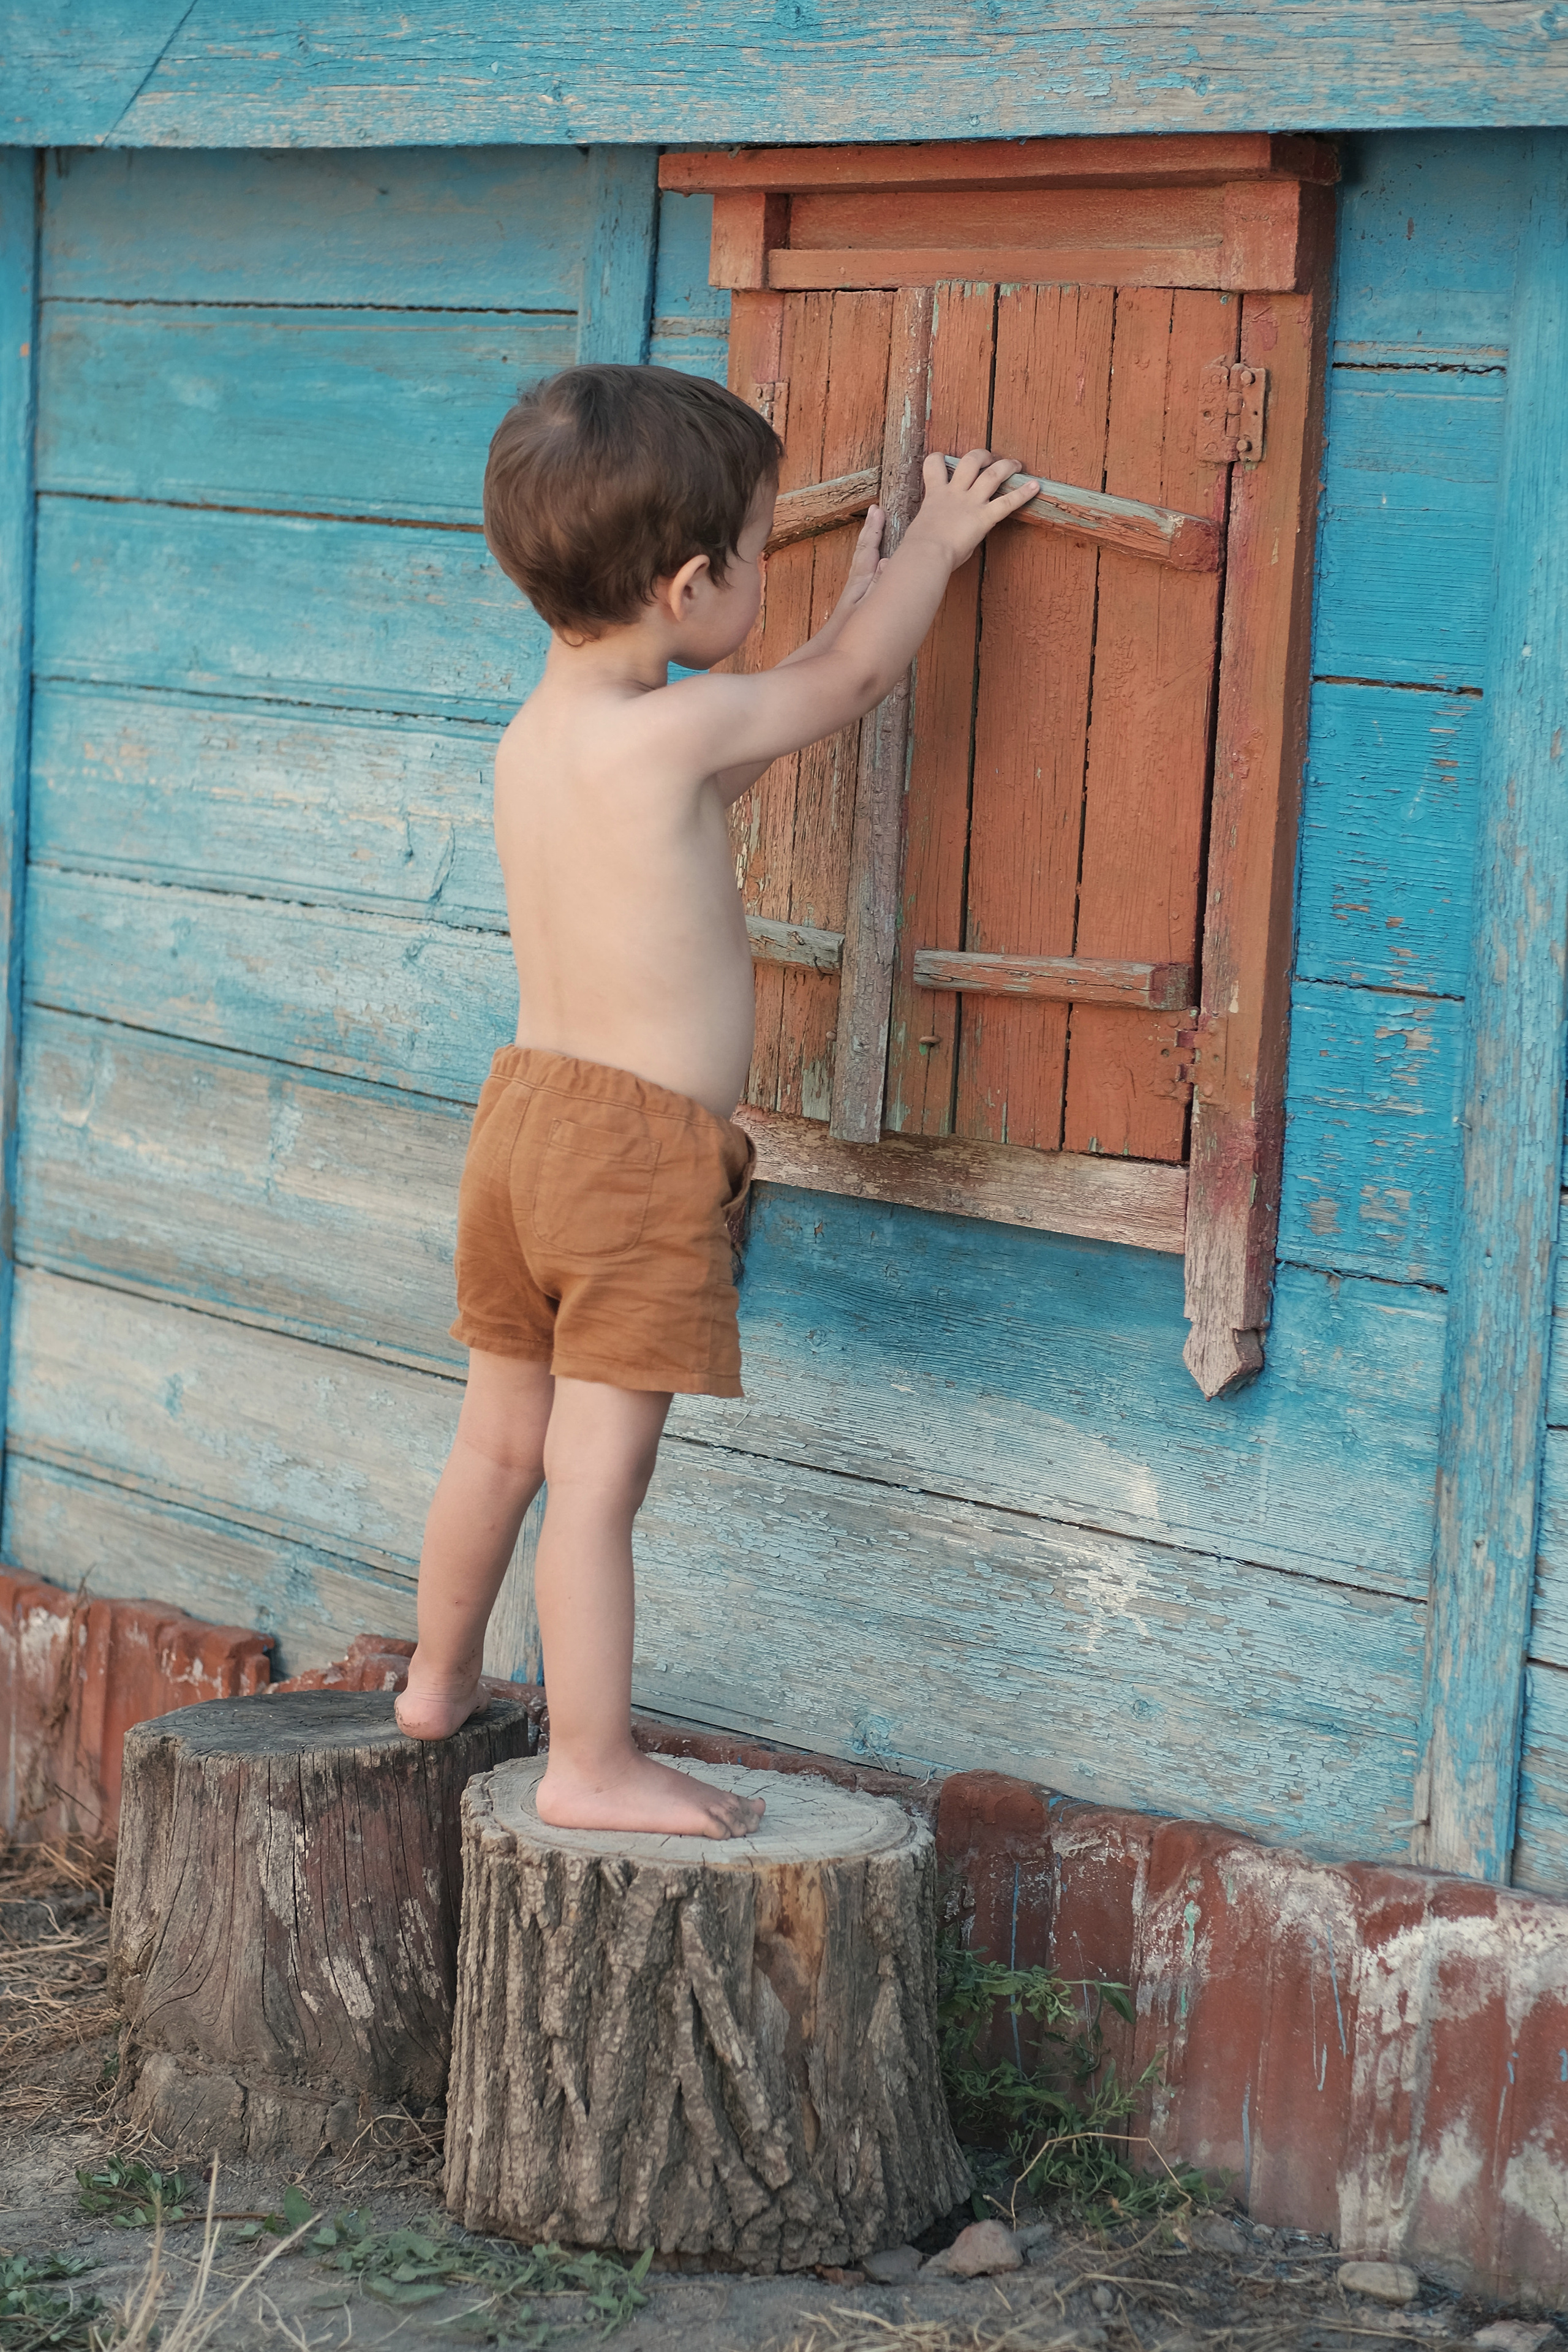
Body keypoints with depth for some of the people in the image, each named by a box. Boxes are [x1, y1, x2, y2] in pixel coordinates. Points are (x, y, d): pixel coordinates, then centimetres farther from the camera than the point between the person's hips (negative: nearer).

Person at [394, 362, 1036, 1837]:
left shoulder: (532, 738, 7)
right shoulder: (672, 730, -18)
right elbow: (850, 681, -3)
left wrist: (854, 608, 28)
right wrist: (936, 545, 14)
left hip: (524, 1113, 8)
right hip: (642, 1157, -8)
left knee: (502, 1436, 21)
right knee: (599, 1474, -4)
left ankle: (440, 1681, 35)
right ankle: (592, 1764, 2)